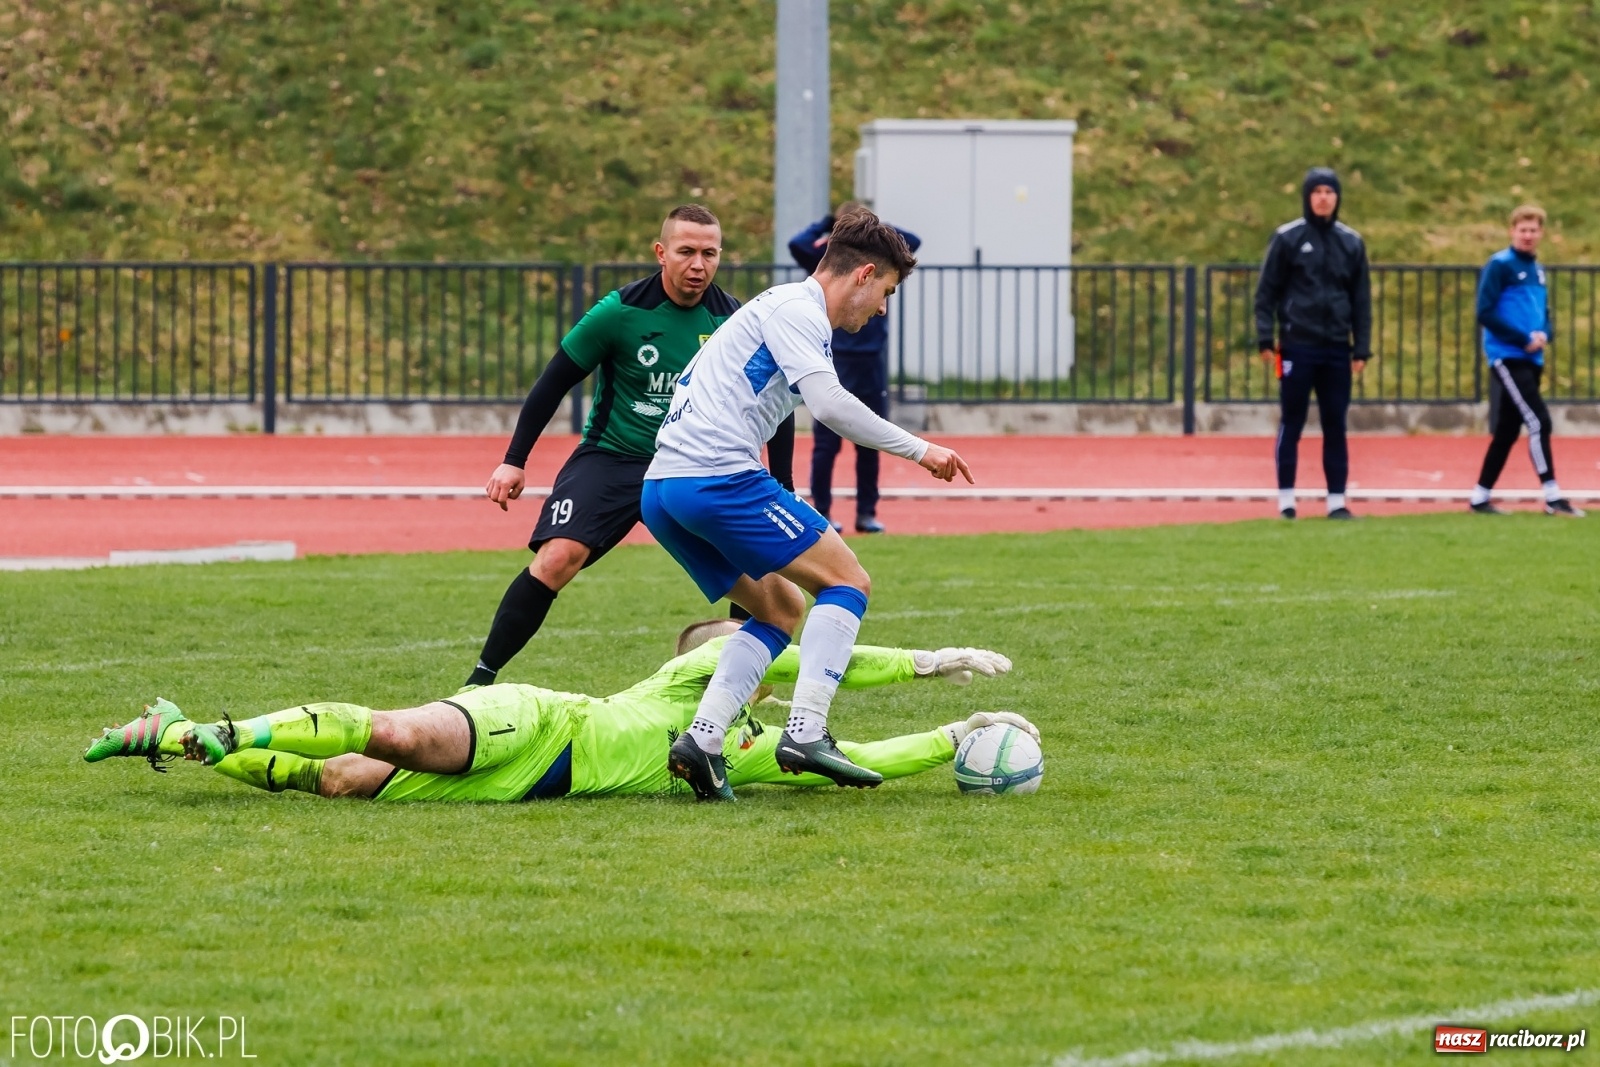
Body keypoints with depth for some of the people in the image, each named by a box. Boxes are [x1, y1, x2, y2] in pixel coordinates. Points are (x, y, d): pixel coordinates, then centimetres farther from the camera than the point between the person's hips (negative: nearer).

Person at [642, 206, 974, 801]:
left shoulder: (786, 309, 27)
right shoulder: (797, 309, -4)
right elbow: (829, 402, -17)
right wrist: (920, 450, -10)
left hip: (661, 489, 10)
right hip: (718, 475, -10)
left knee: (782, 607, 18)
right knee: (846, 582, -3)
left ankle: (702, 740, 2)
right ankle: (806, 733, -16)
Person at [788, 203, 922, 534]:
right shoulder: (824, 259, -2)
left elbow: (912, 241, -3)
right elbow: (797, 244, -19)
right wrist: (825, 225, -5)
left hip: (872, 362, 3)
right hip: (833, 361, -3)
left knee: (870, 445, 8)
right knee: (826, 443, 1)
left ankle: (867, 512, 14)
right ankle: (822, 512, 8)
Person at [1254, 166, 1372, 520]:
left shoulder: (1351, 243, 8)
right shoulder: (1287, 238, -1)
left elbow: (1361, 299, 10)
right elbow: (1266, 292, 0)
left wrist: (1362, 348, 6)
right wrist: (1265, 338, -8)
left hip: (1337, 349, 3)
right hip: (1297, 346, -3)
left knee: (1335, 425, 4)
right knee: (1292, 423, 1)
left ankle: (1337, 500, 7)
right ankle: (1286, 500, 6)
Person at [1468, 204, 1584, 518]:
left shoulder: (1537, 270, 15)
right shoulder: (1500, 265, -7)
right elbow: (1485, 314, -13)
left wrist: (1544, 334, -2)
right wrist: (1524, 339, -15)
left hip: (1531, 361, 7)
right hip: (1507, 358, -7)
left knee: (1507, 432, 9)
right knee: (1539, 423, -15)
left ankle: (1480, 497, 15)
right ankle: (1552, 497, -14)